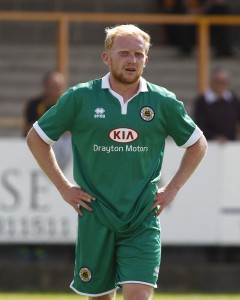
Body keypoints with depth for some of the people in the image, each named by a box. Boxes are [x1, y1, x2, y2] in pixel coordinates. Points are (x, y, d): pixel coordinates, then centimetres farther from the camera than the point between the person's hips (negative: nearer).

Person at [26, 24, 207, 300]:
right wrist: (63, 187, 4)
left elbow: (197, 144, 17)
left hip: (142, 222, 0)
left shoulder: (163, 102, 3)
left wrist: (172, 189, 8)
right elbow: (36, 138, 9)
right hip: (95, 219, 0)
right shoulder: (80, 98, -1)